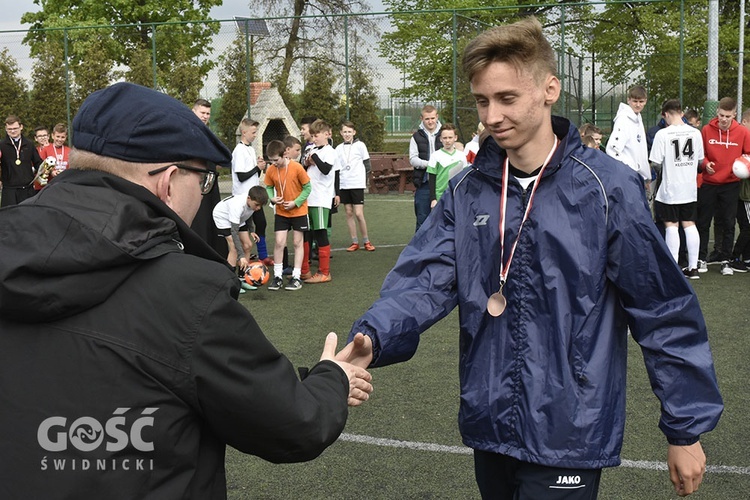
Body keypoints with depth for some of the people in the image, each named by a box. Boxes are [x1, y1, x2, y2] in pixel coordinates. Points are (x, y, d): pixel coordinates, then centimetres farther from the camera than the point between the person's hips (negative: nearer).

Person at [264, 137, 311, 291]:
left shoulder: (297, 167, -18)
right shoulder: (271, 171, -8)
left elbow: (307, 187, -11)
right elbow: (269, 187, 6)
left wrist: (295, 202, -17)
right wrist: (272, 198, -14)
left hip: (299, 211, -2)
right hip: (281, 212, 3)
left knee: (298, 242, 6)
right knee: (279, 242, -2)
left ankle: (296, 276, 13)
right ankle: (277, 276, 8)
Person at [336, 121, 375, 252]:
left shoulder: (360, 145, 1)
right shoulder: (339, 148, 9)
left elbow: (367, 164, 3)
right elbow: (336, 168, 13)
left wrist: (365, 180, -3)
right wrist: (336, 185, 5)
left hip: (357, 184, -4)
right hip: (343, 185, 4)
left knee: (359, 213, -8)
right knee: (349, 213, 5)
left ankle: (366, 241, 5)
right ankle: (354, 242, 12)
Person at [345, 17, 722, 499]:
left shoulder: (608, 188, -12)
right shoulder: (468, 190, 1)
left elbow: (665, 313, -8)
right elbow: (425, 278, -8)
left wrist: (686, 430, -4)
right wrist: (374, 337, -28)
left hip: (570, 435, -5)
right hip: (487, 424, 5)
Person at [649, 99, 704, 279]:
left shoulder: (663, 134, -13)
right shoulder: (696, 133, 1)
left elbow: (657, 163, -13)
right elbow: (700, 159, 8)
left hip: (669, 188, -4)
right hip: (690, 187, 4)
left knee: (671, 226, 2)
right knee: (690, 225, 10)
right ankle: (693, 267, 12)